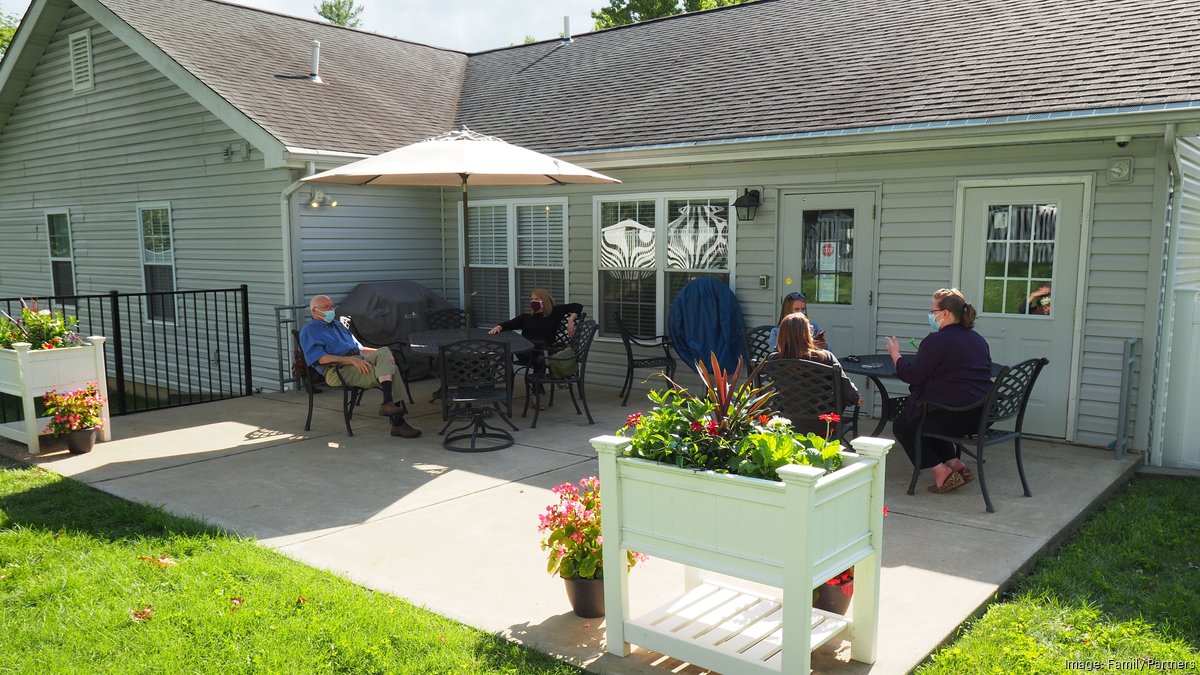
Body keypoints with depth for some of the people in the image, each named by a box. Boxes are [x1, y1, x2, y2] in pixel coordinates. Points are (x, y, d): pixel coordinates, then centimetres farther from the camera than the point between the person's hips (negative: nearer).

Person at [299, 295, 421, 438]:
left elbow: (358, 347, 33)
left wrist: (380, 353, 13)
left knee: (384, 352, -26)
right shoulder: (308, 330, 7)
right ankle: (397, 423, -32)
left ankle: (389, 403, -35)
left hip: (359, 360, 7)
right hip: (338, 370, -7)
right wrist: (351, 360, -21)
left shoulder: (337, 324, 33)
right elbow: (321, 358, -10)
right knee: (388, 373, -26)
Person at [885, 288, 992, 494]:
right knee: (928, 418, 31)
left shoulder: (936, 340, -14)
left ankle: (942, 473, 1)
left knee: (902, 425, 13)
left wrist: (895, 355, 6)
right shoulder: (978, 339, 13)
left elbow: (912, 376, -11)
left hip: (956, 416, -9)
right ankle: (956, 465, 17)